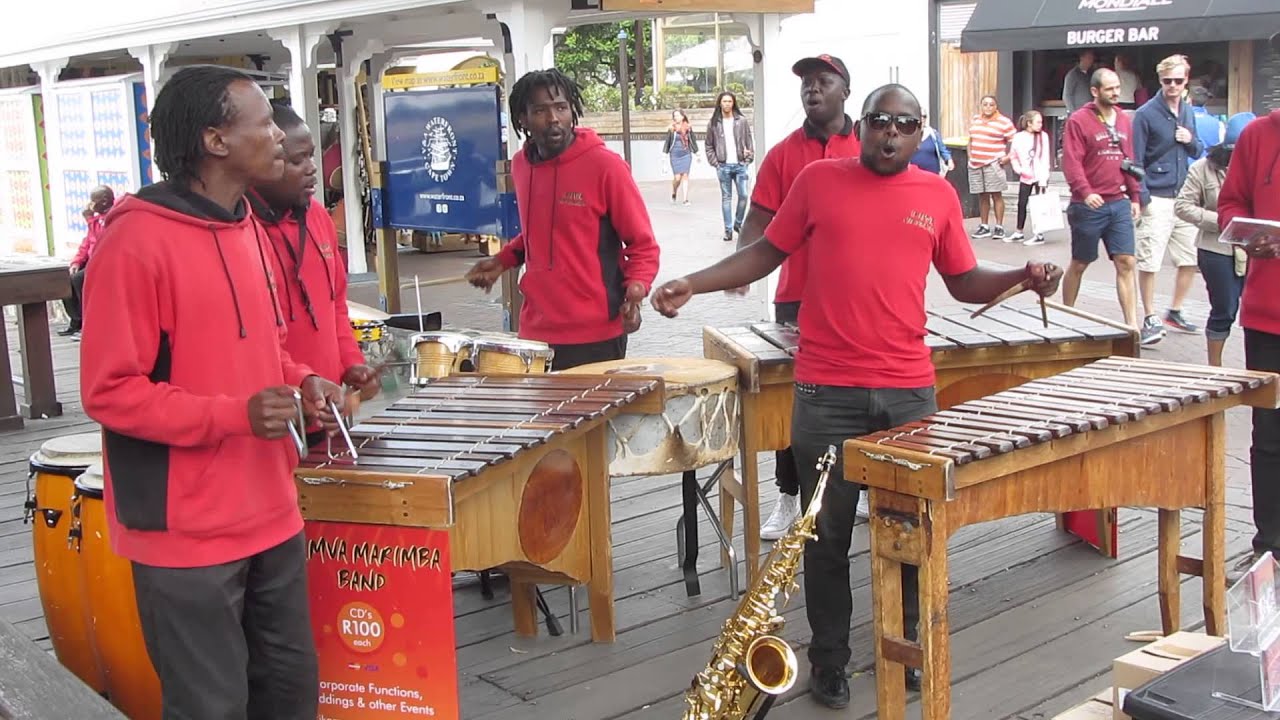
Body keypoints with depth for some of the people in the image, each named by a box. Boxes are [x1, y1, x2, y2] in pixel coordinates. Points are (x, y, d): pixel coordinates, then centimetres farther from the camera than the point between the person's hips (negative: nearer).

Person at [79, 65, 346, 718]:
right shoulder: (137, 240, -17)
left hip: (269, 513, 8)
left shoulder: (245, 228, 9)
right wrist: (236, 415, -25)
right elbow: (109, 391, -17)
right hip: (188, 533, -8)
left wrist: (301, 382, 2)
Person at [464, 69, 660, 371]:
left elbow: (643, 245, -6)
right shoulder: (521, 165, 7)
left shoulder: (605, 165, -11)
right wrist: (503, 261, 11)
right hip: (536, 333, 5)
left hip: (595, 335, -5)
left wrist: (635, 291, -22)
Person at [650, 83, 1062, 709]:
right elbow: (765, 253, 6)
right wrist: (693, 283, -5)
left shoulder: (939, 195, 6)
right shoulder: (819, 180, 1)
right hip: (827, 393, -2)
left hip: (909, 391, 2)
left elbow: (965, 282, 14)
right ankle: (828, 661, 22)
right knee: (827, 533, 7)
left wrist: (1022, 277, -3)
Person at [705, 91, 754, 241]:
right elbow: (709, 145, 8)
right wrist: (715, 163, 0)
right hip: (723, 166, 0)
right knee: (726, 198, 2)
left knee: (743, 195, -5)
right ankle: (728, 229, 6)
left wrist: (748, 159, 0)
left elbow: (749, 141, 8)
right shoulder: (713, 123, 5)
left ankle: (738, 223, 16)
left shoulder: (742, 121, 6)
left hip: (740, 165, 0)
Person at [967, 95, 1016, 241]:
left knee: (996, 195, -4)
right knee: (982, 196, 10)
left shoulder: (1004, 122, -3)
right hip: (975, 164, 5)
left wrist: (1008, 157, -13)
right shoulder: (975, 120, 13)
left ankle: (999, 227, 0)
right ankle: (984, 227, 17)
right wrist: (970, 155, 12)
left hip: (993, 164, -5)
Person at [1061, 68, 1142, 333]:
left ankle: (1132, 326, -2)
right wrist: (1085, 192, -27)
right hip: (1089, 205, -5)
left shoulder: (1124, 120, 11)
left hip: (1119, 203, 5)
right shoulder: (1078, 121, -7)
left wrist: (1135, 196, 13)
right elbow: (1071, 162, -15)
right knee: (1079, 264, 8)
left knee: (1126, 264, -2)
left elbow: (1129, 160, 16)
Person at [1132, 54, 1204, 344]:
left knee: (1190, 259, 10)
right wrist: (1142, 198, -14)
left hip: (1184, 197, 6)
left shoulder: (1188, 112, 12)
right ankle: (1150, 320, 6)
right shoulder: (1146, 114, -6)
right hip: (1157, 199, -6)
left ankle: (1174, 312, 26)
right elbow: (1136, 159, -8)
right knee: (1148, 262, -6)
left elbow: (1198, 152, 21)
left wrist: (1191, 141, -2)